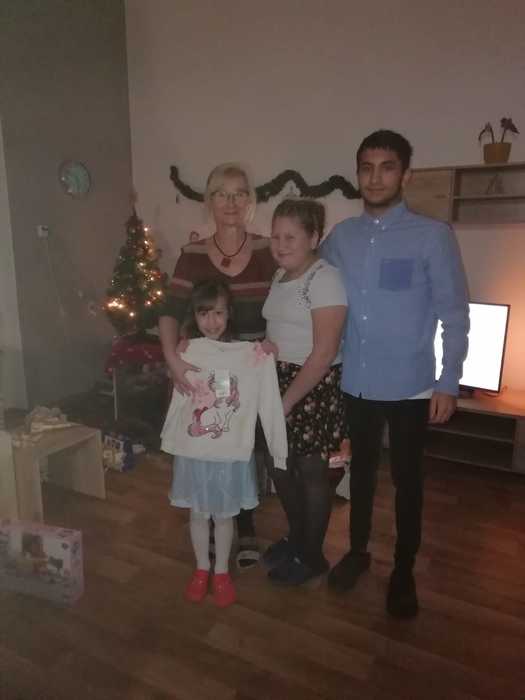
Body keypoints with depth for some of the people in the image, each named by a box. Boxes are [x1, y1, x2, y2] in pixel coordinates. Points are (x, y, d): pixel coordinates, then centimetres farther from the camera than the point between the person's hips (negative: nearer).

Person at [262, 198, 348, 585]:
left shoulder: (324, 278, -17)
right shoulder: (281, 275, 10)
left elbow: (324, 353, -21)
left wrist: (287, 401, -18)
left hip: (314, 387, -8)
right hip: (280, 380, 8)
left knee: (311, 470, 6)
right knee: (281, 464, 17)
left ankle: (313, 556, 27)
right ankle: (296, 537, 40)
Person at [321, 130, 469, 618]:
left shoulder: (433, 236, -8)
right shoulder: (340, 238, 3)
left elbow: (455, 314, -7)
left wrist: (448, 383, -10)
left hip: (409, 387, -3)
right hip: (354, 384, 3)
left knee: (407, 479, 13)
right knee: (361, 470, 20)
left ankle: (403, 572, 34)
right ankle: (357, 551, 41)